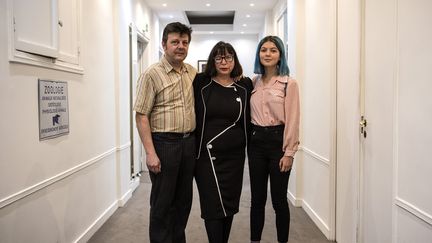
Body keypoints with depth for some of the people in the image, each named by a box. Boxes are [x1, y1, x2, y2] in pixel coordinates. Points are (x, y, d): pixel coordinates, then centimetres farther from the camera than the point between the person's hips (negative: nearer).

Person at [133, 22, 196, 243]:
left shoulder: (193, 72, 8)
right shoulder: (152, 74, -8)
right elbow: (141, 116, -11)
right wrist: (150, 153, -17)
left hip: (189, 142, 6)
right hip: (164, 144, -5)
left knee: (184, 198, 16)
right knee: (162, 201, 6)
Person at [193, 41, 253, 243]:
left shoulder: (245, 85, 4)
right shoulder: (201, 83, -1)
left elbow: (247, 120, 12)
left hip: (234, 155, 3)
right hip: (208, 154, -2)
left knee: (230, 204, 12)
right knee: (213, 205, -1)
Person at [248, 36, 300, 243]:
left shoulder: (289, 83, -5)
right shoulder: (253, 82, 9)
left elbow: (292, 120, -8)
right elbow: (247, 114, 11)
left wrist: (289, 152, -12)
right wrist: (248, 140, 1)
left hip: (277, 140, -4)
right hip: (256, 141, 4)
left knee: (279, 199, 6)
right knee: (257, 197, 13)